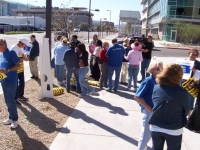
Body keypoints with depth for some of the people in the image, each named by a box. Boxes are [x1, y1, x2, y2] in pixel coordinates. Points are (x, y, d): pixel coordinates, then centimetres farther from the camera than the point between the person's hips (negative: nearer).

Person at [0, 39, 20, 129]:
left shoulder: (11, 53, -12)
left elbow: (18, 66, -15)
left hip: (11, 81, -7)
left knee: (10, 101, -1)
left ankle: (15, 120, 14)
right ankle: (11, 118, 28)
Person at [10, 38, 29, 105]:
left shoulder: (21, 48, 5)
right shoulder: (13, 48, -21)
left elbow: (23, 55, 12)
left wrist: (25, 57, -11)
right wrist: (22, 59, -23)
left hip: (21, 69, 8)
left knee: (22, 82, 18)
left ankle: (21, 95, 35)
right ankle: (15, 98, 18)